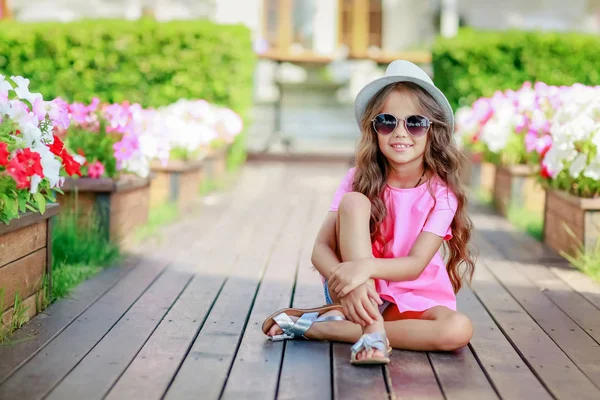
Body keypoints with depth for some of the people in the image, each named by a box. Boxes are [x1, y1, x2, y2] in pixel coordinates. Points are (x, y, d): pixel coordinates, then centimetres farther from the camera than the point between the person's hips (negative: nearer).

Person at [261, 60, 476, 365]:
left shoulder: (441, 193, -9)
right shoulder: (359, 180, -7)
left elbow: (416, 264, -20)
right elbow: (320, 249, -16)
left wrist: (367, 266, -41)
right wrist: (347, 285, -38)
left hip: (410, 301, 1)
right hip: (358, 291, -1)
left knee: (458, 330, -32)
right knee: (354, 201, -23)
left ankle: (317, 326, -26)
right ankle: (371, 330, -33)